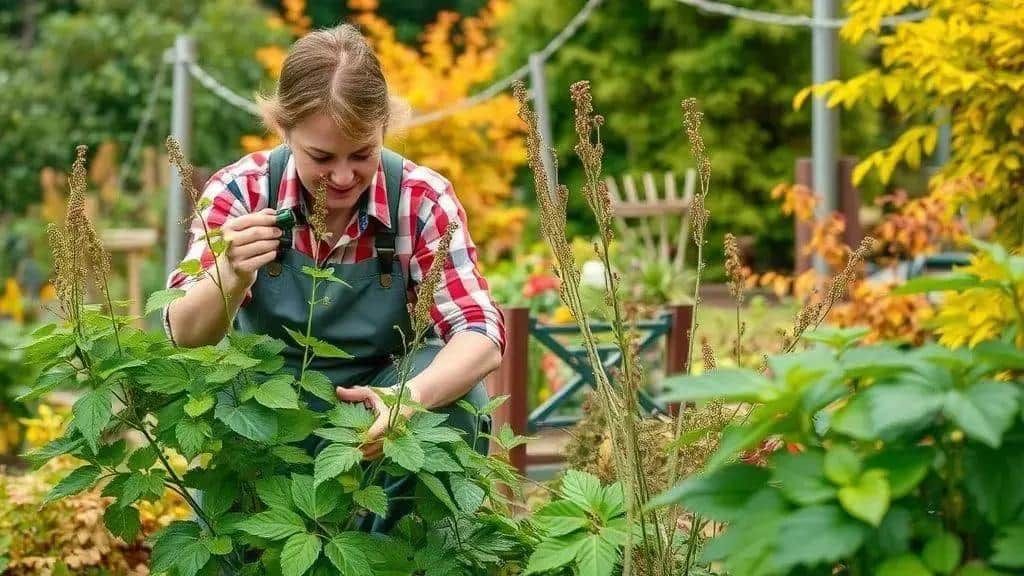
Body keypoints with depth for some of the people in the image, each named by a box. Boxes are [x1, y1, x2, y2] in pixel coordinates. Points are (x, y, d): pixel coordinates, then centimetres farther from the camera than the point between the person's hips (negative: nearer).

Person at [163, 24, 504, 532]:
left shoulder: (421, 199, -14)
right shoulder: (241, 191, -13)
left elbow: (480, 333, -21)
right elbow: (185, 336, -18)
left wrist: (412, 398, -44)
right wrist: (231, 278, -42)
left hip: (376, 418, 0)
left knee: (455, 388, -28)